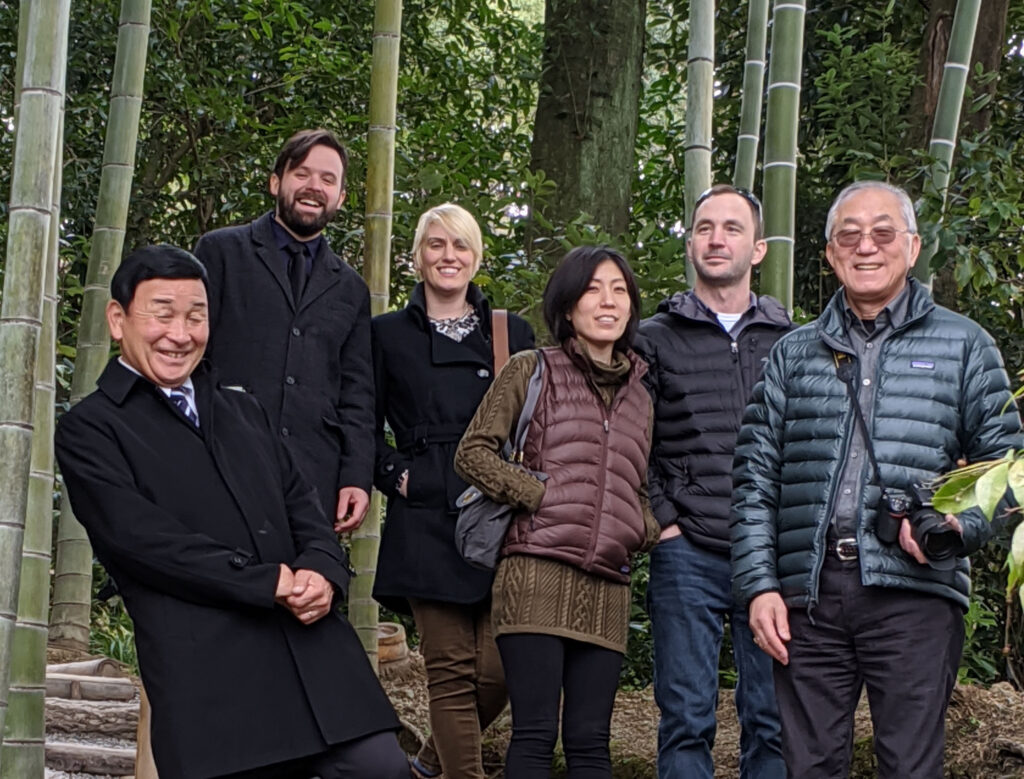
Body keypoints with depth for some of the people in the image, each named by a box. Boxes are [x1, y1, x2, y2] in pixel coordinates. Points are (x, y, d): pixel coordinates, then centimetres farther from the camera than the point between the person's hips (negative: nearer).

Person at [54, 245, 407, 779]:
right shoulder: (89, 430, 4)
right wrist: (269, 582, -13)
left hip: (313, 649, 6)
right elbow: (142, 536, -9)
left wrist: (323, 571, -4)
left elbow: (300, 503, 19)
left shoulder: (242, 410, 26)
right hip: (206, 672, -5)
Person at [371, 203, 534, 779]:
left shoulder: (514, 335, 15)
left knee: (500, 668, -6)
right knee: (451, 669, -5)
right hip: (428, 521, -1)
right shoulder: (388, 335, 11)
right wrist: (394, 473, 0)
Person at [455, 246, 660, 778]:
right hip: (537, 573, -4)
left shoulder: (640, 393, 20)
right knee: (535, 733, -7)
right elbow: (472, 453, 1)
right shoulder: (532, 371, 6)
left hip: (605, 588, 4)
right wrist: (542, 495, -9)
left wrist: (649, 530, 7)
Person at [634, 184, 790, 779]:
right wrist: (662, 520, -4)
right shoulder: (655, 339, 8)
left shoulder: (792, 342, 13)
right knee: (687, 719, 0)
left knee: (773, 721, 4)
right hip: (688, 556, -1)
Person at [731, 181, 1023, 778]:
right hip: (808, 596, 2)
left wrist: (962, 523, -11)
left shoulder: (963, 346, 12)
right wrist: (759, 584, 2)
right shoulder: (793, 355, 17)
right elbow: (756, 478, 13)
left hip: (914, 592, -2)